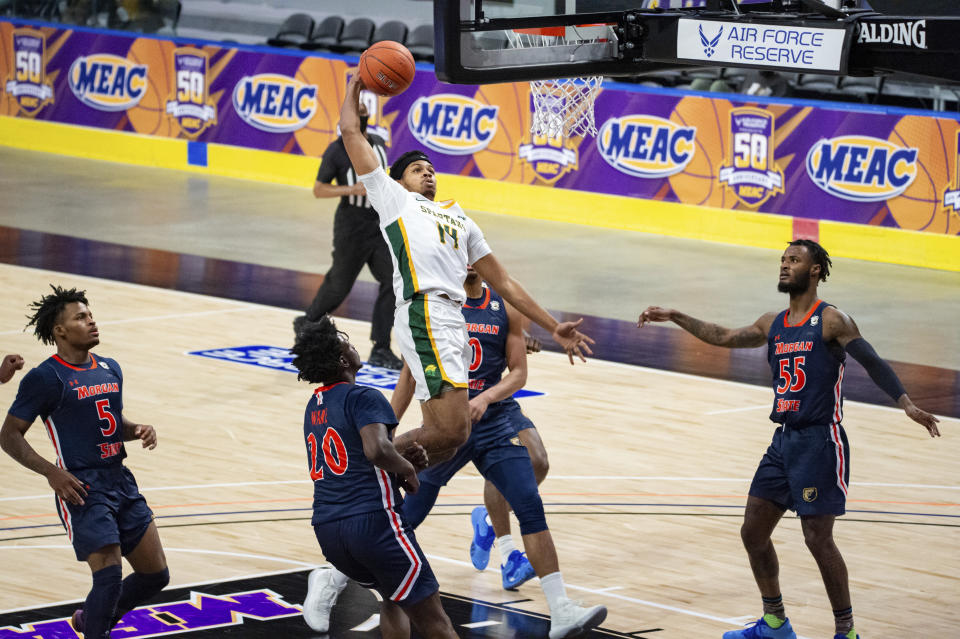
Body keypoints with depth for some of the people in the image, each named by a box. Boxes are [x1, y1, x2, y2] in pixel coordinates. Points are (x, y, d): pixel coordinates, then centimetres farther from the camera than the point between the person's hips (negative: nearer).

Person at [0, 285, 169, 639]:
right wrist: (51, 471, -19)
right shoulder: (45, 378, -9)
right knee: (109, 579, -19)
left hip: (121, 481, 7)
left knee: (156, 575, 11)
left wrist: (137, 430, 3)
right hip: (82, 488, -7)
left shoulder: (110, 369, 12)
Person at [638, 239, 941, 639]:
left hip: (820, 442, -8)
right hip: (783, 441, 8)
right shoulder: (773, 325, 13)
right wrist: (675, 318, 28)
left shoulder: (830, 320, -9)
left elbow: (872, 362, -18)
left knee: (818, 539, -9)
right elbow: (724, 337, 28)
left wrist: (905, 403, -31)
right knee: (753, 531, 9)